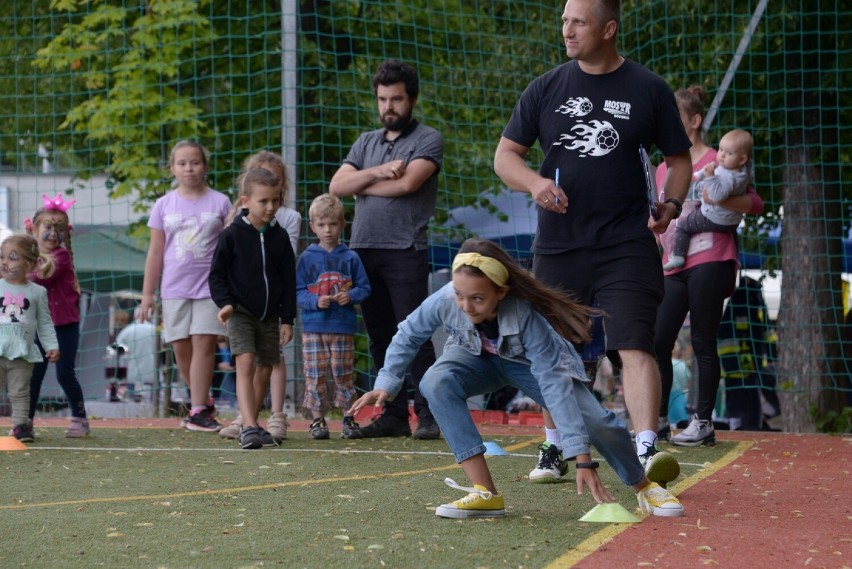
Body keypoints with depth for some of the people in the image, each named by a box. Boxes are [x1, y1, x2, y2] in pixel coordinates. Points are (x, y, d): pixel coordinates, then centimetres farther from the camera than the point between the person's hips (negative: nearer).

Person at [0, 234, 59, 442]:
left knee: (20, 393, 4)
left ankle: (20, 424, 8)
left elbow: (45, 323, 8)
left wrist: (52, 345, 1)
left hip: (22, 352, 0)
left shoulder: (37, 292, 3)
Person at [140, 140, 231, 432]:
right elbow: (156, 252, 10)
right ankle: (204, 402, 19)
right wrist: (147, 293, 8)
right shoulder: (164, 205, 8)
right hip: (175, 287, 2)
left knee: (204, 343, -11)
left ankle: (199, 411, -11)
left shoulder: (219, 202, 4)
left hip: (210, 285, -2)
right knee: (181, 348, 3)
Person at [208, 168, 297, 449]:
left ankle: (250, 425, 23)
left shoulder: (280, 237, 4)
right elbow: (217, 274, -1)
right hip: (240, 312, -4)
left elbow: (289, 281, 8)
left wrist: (287, 319, 5)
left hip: (270, 315, 4)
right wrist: (225, 303, -15)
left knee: (264, 370, 9)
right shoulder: (232, 235, -6)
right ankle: (249, 427, -27)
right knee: (246, 363, -18)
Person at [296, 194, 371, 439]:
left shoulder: (350, 258, 5)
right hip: (313, 327, 0)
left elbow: (364, 287, 7)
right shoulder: (307, 258, 4)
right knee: (315, 375, 1)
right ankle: (317, 419, 8)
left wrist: (351, 296, -13)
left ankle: (349, 419, 11)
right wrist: (315, 301, -16)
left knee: (343, 374, 3)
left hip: (343, 327, 0)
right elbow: (298, 292, 2)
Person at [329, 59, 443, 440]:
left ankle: (428, 414, -9)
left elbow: (407, 183, -15)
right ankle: (393, 415, 11)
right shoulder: (366, 143, 20)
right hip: (363, 250, 6)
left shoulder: (427, 140, 1)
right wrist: (375, 173, -8)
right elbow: (336, 187, 8)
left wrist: (361, 185, 0)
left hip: (405, 251, -6)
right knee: (380, 337, 7)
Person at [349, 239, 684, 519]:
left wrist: (582, 459, -42)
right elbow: (408, 336, -11)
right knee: (436, 381, -31)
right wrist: (386, 385, -19)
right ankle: (485, 493, -27)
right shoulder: (444, 302, -34)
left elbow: (555, 387, -40)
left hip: (532, 364, -2)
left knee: (594, 420, -17)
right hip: (478, 358, 2)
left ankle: (644, 487, 16)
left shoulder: (528, 317, -40)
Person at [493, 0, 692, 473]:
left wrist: (670, 205, -6)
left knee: (635, 348, -16)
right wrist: (536, 183, -12)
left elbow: (679, 158, 12)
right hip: (558, 245, 3)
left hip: (626, 245, -3)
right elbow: (505, 155, 8)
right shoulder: (546, 89, 6)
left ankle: (647, 451, -24)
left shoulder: (649, 90, 2)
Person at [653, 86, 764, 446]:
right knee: (657, 341, 0)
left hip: (709, 262, -6)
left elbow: (755, 203, -8)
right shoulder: (663, 170, 18)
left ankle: (703, 422, 2)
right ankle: (659, 420, 8)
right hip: (673, 267, 6)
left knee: (703, 343, -4)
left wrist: (719, 199, -23)